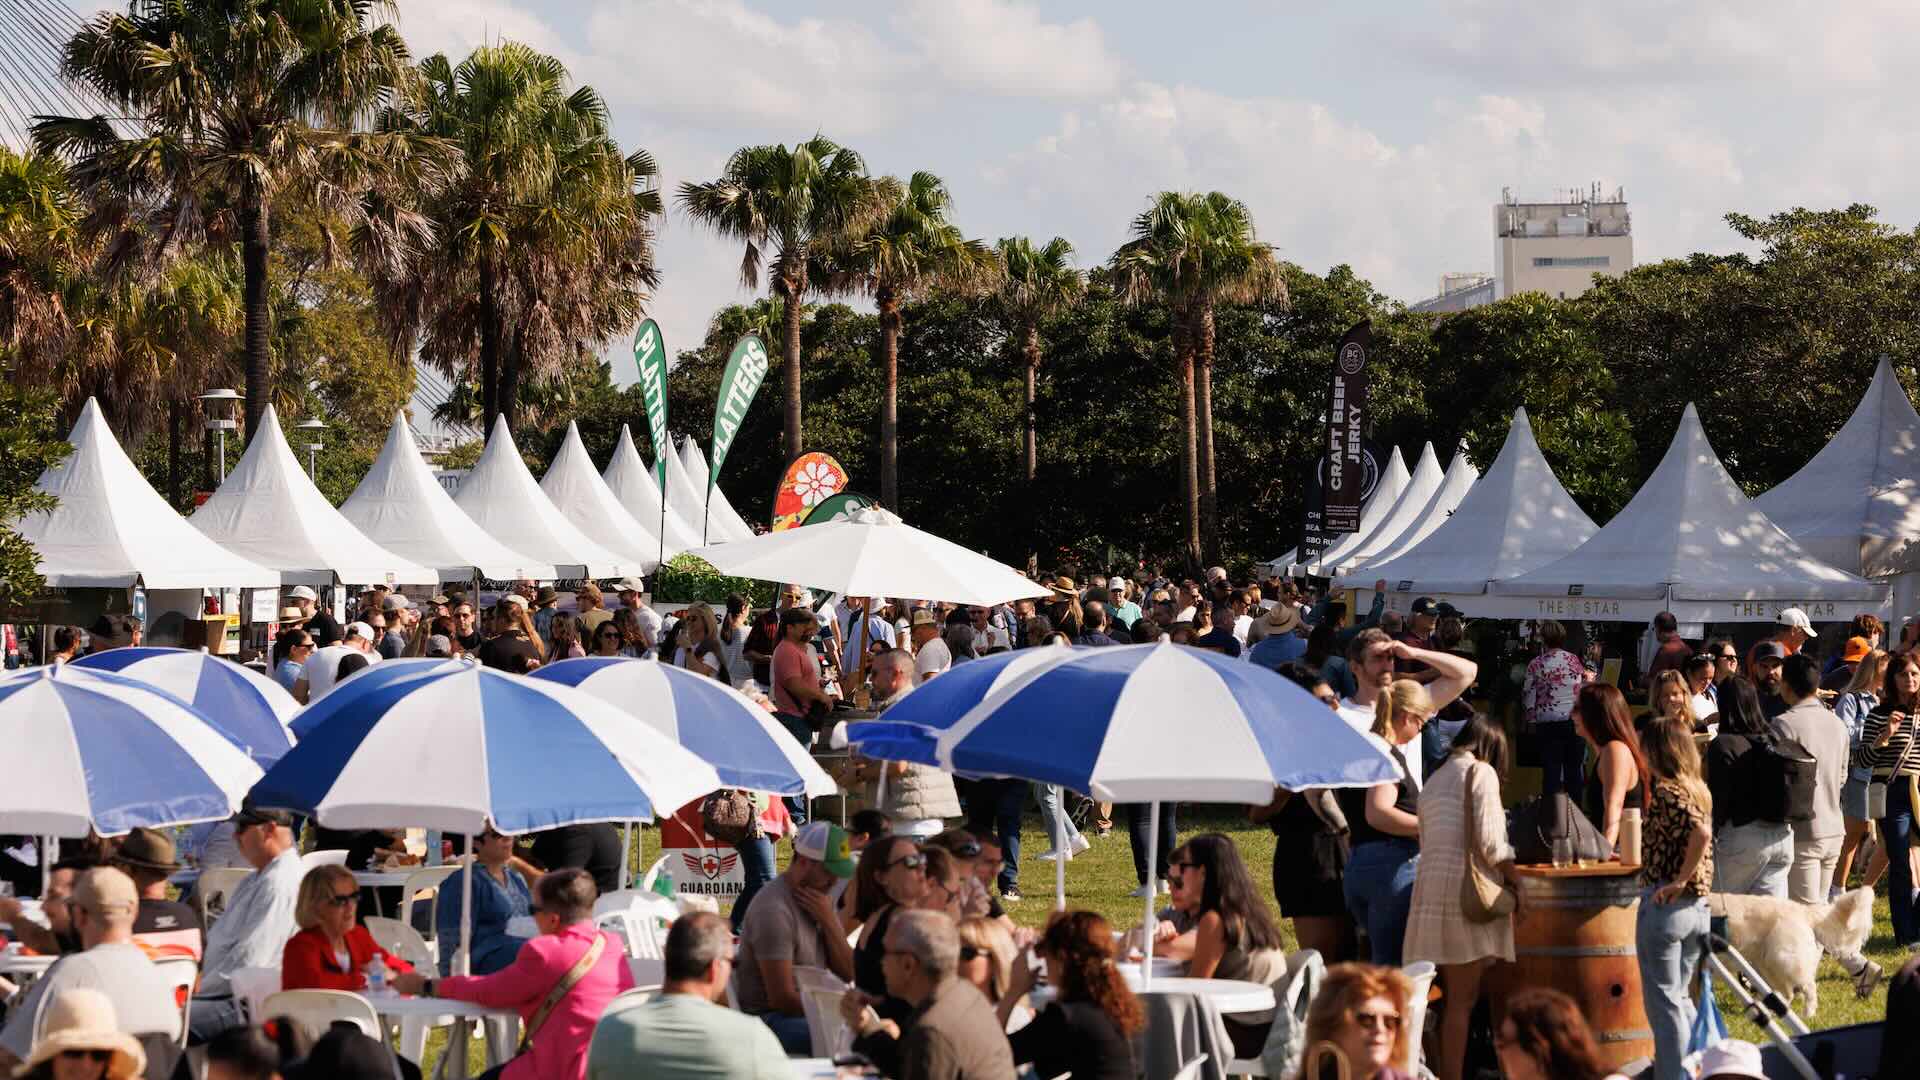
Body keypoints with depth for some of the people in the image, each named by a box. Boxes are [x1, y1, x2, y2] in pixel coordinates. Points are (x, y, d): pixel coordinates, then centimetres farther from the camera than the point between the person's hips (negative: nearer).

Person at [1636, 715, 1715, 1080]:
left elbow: (1701, 831, -30)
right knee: (1680, 997, 20)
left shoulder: (1665, 790, -16)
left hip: (1665, 903, -8)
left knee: (1663, 1002, 2)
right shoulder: (1699, 790, 8)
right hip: (1698, 905, 8)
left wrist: (1679, 880, -21)